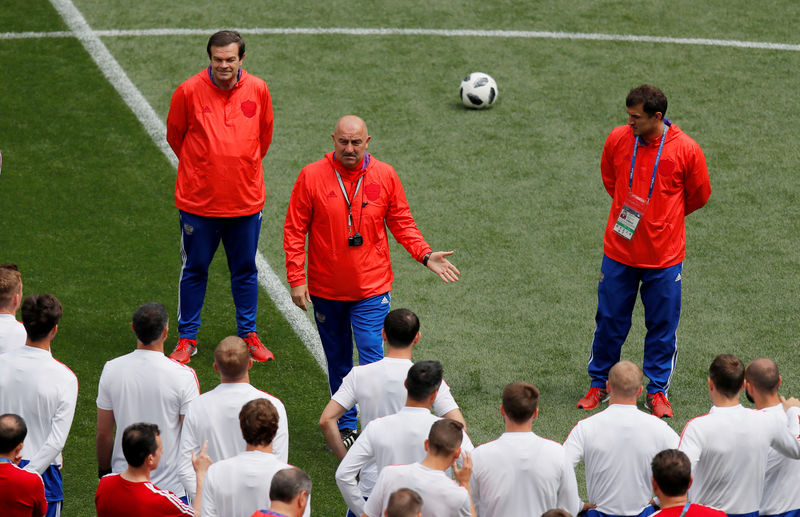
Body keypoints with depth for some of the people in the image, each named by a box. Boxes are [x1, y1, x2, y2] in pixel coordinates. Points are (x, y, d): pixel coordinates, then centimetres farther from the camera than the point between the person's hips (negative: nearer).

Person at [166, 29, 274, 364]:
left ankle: (248, 335, 26)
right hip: (198, 200, -2)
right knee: (194, 270, 8)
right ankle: (187, 339, 19)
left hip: (246, 199, 2)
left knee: (245, 270, 12)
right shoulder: (189, 91, -9)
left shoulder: (258, 90, -2)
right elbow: (175, 135, 6)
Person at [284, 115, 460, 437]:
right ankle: (346, 426, 27)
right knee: (338, 362, 13)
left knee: (371, 359, -9)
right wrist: (296, 279, -7)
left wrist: (425, 255, -8)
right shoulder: (312, 176, -6)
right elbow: (295, 230, -3)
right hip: (326, 290, 1)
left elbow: (402, 224, 6)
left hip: (371, 289, -1)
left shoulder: (385, 175, -2)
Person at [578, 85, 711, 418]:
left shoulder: (686, 150, -12)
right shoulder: (618, 139, -6)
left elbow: (698, 195, 5)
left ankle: (658, 391, 22)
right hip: (619, 250, 2)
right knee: (609, 321, 10)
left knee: (662, 326, 7)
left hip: (664, 255, -2)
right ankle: (599, 384, 26)